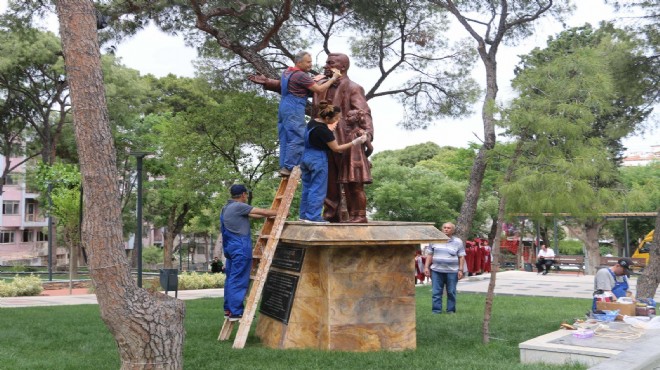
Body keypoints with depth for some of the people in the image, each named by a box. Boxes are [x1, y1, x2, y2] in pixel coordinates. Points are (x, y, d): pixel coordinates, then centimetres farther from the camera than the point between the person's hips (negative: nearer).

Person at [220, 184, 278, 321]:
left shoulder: (227, 207, 17)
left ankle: (228, 309, 17)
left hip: (231, 246, 10)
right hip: (240, 247, -10)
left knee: (231, 278, 12)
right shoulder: (239, 206, -12)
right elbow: (263, 212, -10)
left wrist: (270, 215, 19)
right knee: (239, 280, -7)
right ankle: (235, 312, -6)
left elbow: (255, 215, 19)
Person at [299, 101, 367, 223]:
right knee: (318, 189, -1)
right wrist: (354, 143, -12)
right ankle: (313, 216, -1)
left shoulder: (312, 122, 3)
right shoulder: (324, 130, -22)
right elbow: (336, 148, -14)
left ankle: (304, 214, 19)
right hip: (318, 160, -9)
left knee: (307, 187, 13)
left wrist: (330, 129, 11)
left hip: (306, 157, 9)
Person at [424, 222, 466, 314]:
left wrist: (460, 270, -4)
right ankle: (436, 310, 6)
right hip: (437, 271, 1)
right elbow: (429, 254, 11)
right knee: (436, 292, 0)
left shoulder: (458, 242, 5)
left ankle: (451, 310, 15)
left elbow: (461, 257, 4)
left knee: (451, 292, 4)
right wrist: (426, 267, 4)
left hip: (452, 271, -1)